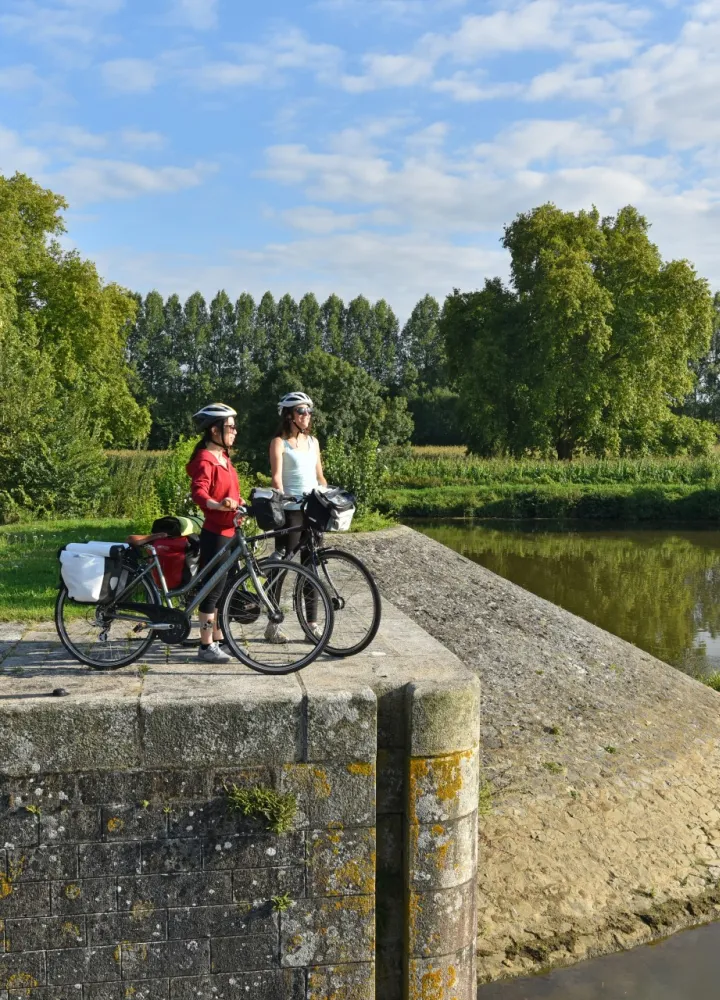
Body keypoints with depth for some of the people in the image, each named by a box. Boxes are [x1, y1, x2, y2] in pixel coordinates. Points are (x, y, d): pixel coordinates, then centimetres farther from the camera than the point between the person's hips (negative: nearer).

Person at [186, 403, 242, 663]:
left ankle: (219, 639, 27)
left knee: (224, 587, 16)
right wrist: (218, 505, -49)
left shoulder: (223, 456, 13)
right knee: (213, 589, -2)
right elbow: (199, 492, -33)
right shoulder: (205, 460, -17)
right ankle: (206, 646, 7)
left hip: (229, 532, 9)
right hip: (215, 534, -9)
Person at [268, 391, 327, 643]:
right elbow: (276, 478, -13)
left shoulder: (312, 441, 15)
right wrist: (282, 502, -25)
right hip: (290, 511, -5)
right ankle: (273, 624, 6)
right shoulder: (279, 442, -3)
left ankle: (312, 623, 13)